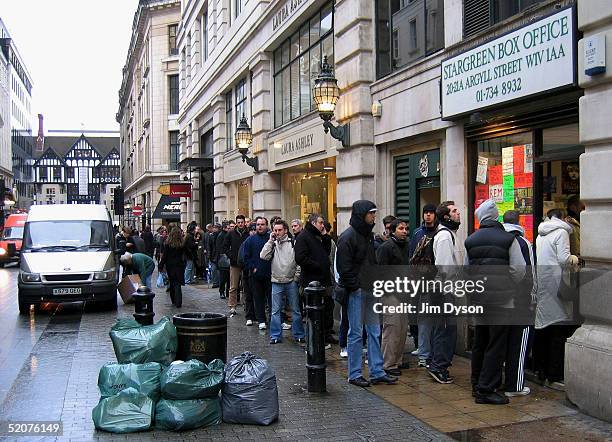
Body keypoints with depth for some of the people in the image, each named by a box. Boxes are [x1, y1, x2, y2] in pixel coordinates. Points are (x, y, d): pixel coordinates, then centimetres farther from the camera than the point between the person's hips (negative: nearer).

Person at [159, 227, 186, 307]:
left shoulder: (167, 244, -9)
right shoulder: (182, 244, -8)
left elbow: (164, 256, -6)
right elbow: (184, 255, -2)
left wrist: (161, 266, -1)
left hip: (170, 265, 0)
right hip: (179, 265, 0)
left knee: (172, 283, 15)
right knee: (177, 284, 1)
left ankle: (173, 301, 23)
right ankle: (178, 302, -6)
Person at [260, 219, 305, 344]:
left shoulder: (293, 243, -1)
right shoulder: (272, 244, 8)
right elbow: (263, 256, -7)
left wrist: (297, 276, -5)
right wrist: (271, 240, -7)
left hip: (291, 282, -2)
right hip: (276, 282, 2)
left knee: (295, 309, 7)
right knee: (275, 310, 5)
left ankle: (298, 334, 16)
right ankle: (276, 335, 13)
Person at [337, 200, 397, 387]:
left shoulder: (368, 234, 13)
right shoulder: (348, 237, -14)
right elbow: (344, 268, -17)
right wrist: (357, 287, -17)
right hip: (356, 291, -8)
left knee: (374, 331, 11)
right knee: (356, 333, 0)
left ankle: (377, 372, 19)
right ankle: (354, 374, 11)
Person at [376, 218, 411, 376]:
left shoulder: (405, 246, 15)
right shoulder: (386, 247, -12)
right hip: (390, 292, -9)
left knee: (403, 328, 13)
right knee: (392, 328, -7)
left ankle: (397, 360, 24)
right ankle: (388, 364, 1)